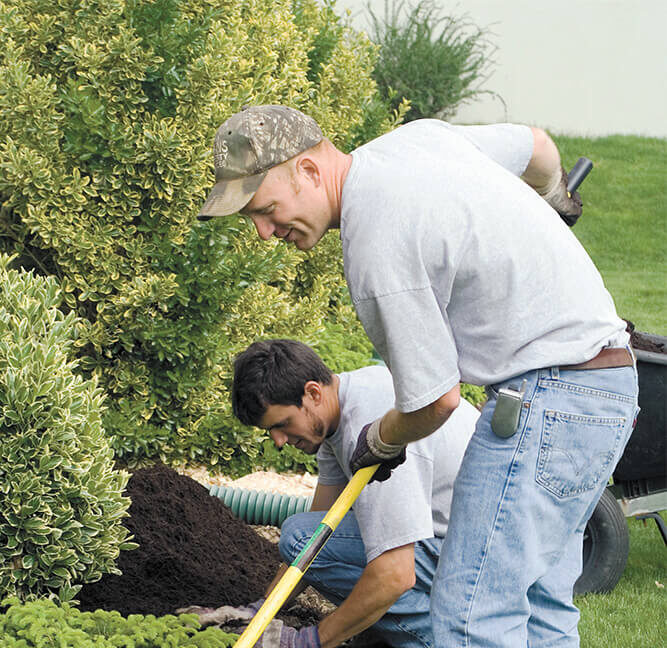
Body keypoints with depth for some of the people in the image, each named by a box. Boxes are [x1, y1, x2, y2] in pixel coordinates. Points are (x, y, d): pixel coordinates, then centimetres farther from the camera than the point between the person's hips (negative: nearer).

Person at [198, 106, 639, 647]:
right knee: (538, 605, 14)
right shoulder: (416, 134, 6)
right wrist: (553, 200, 48)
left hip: (548, 392, -10)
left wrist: (381, 441, 8)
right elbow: (537, 145, 24)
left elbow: (435, 398, -15)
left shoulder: (376, 248, -21)